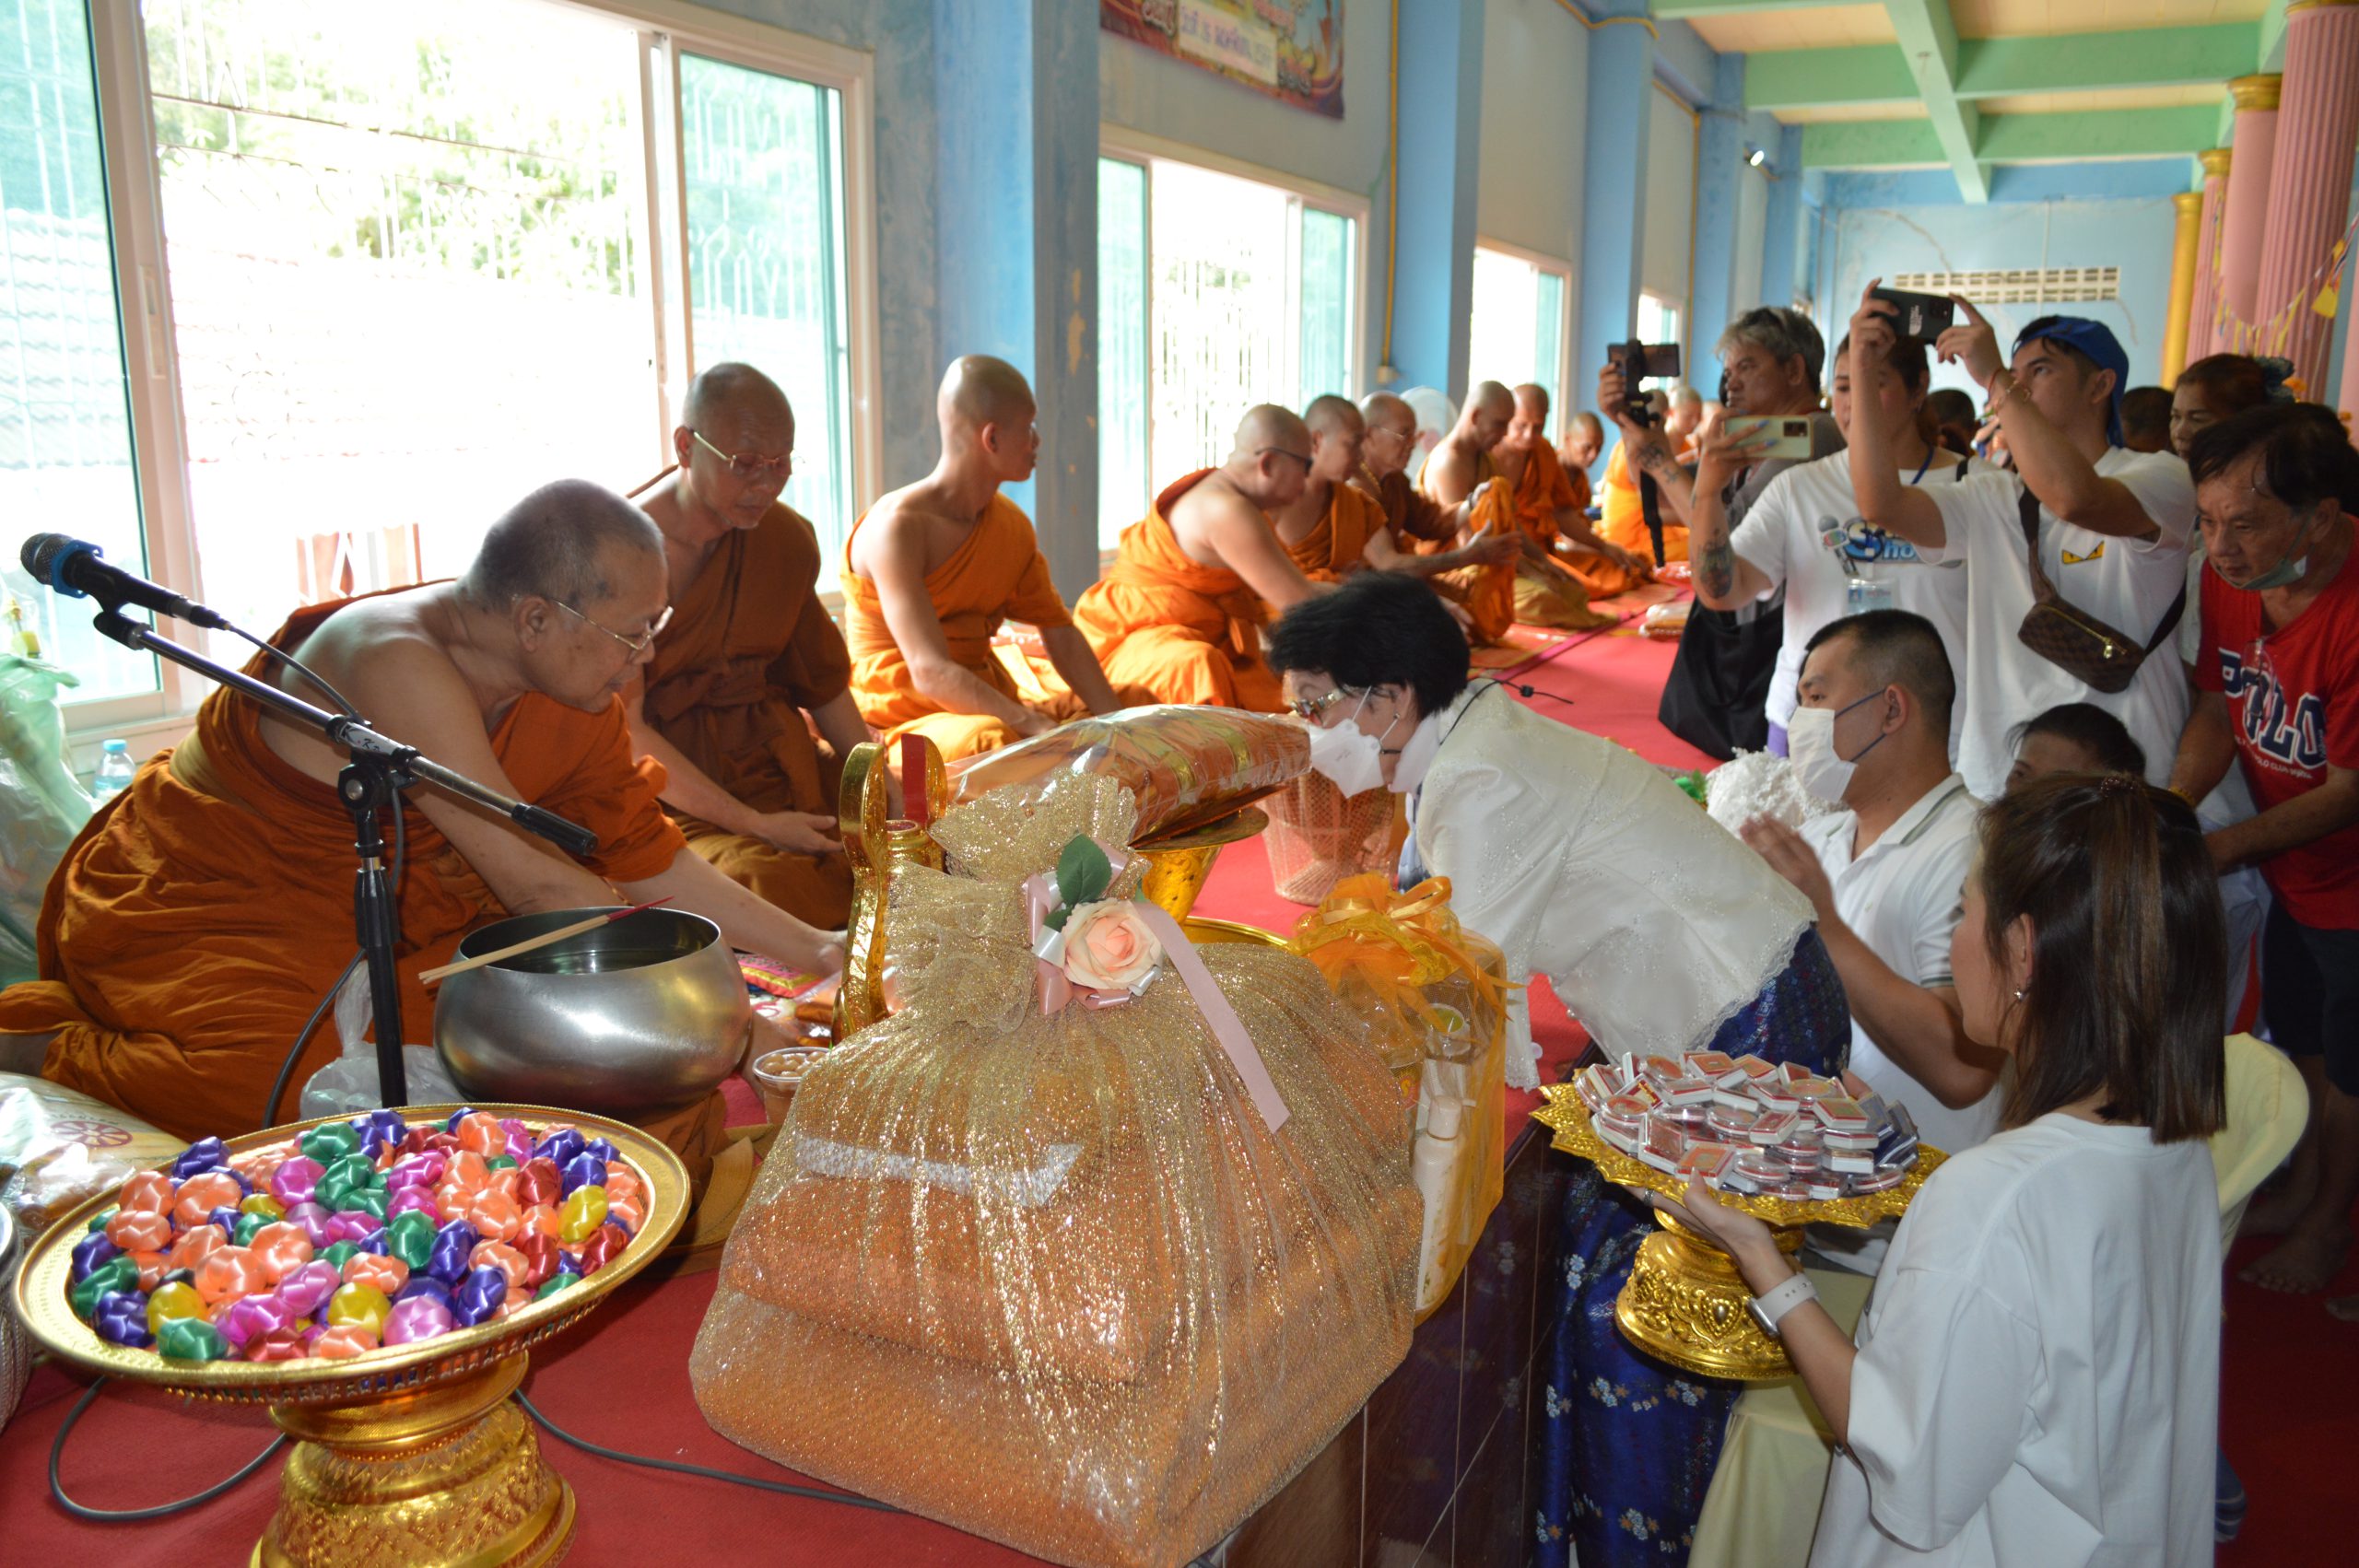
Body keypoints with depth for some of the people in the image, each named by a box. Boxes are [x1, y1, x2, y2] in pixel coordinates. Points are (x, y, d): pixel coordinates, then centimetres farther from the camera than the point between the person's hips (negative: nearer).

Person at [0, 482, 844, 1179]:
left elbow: (650, 859, 4)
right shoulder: (395, 658, -29)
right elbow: (535, 884, -29)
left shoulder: (575, 692, -4)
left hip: (381, 923, 7)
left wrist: (813, 950, 1)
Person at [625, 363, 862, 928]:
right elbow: (622, 732, -13)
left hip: (775, 763, 6)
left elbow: (824, 684, 15)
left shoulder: (786, 537, 7)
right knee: (777, 883, -32)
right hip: (673, 791, -6)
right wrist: (752, 824, -20)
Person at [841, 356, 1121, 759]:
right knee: (993, 740, -38)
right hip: (903, 722, -8)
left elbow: (1061, 635, 4)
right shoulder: (898, 526, -18)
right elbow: (931, 672, -26)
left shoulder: (1013, 525, 9)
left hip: (990, 706, 8)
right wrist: (1039, 727, -34)